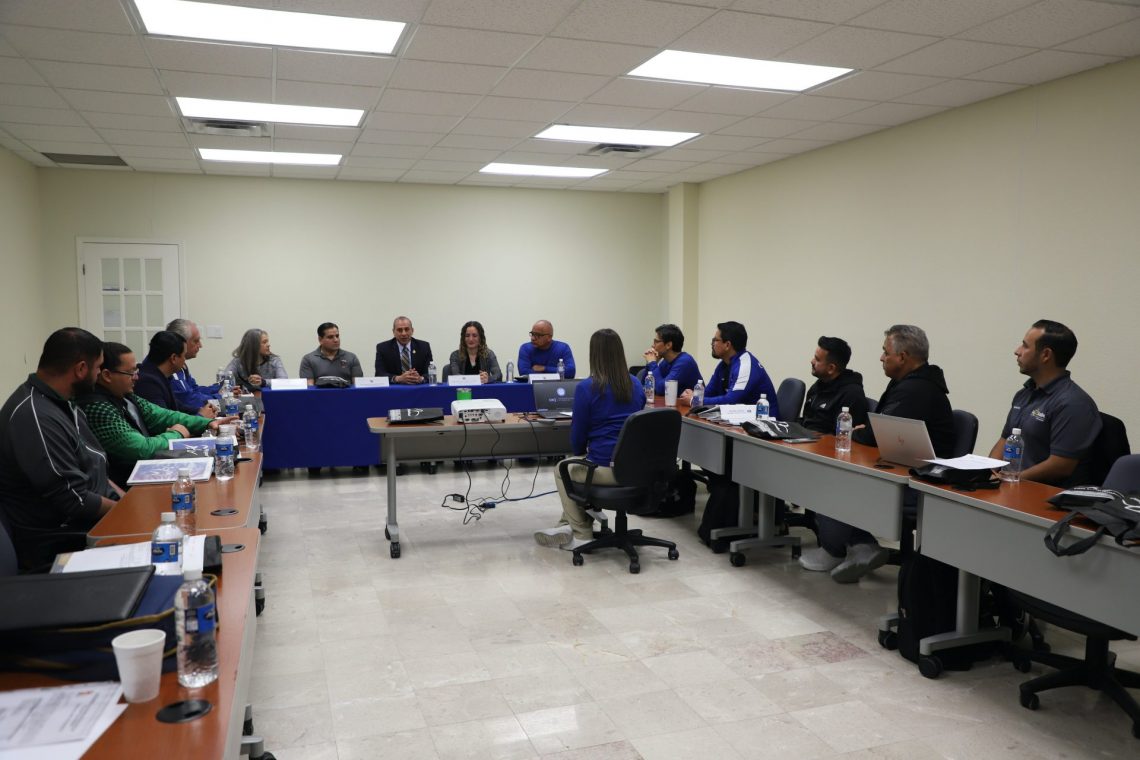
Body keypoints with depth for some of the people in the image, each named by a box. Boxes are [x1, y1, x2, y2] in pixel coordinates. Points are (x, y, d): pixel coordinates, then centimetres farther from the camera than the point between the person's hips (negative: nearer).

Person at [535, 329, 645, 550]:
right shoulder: (635, 384, 6)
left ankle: (581, 535, 27)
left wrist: (581, 452, 19)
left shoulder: (586, 388, -11)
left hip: (607, 470, -6)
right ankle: (569, 525, 29)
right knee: (582, 465, 31)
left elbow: (578, 435, -5)